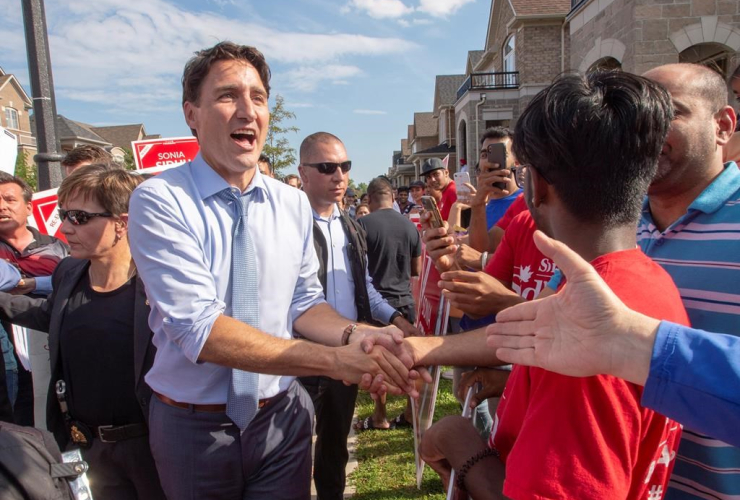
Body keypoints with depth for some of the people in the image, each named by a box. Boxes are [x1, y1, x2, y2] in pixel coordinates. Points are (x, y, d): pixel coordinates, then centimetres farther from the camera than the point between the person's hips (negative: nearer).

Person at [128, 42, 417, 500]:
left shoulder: (295, 204, 0)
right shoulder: (159, 202, -16)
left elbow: (304, 304, 2)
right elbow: (198, 327, -25)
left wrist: (356, 335, -20)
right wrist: (335, 360, -30)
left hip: (282, 417, 3)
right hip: (193, 426, -2)